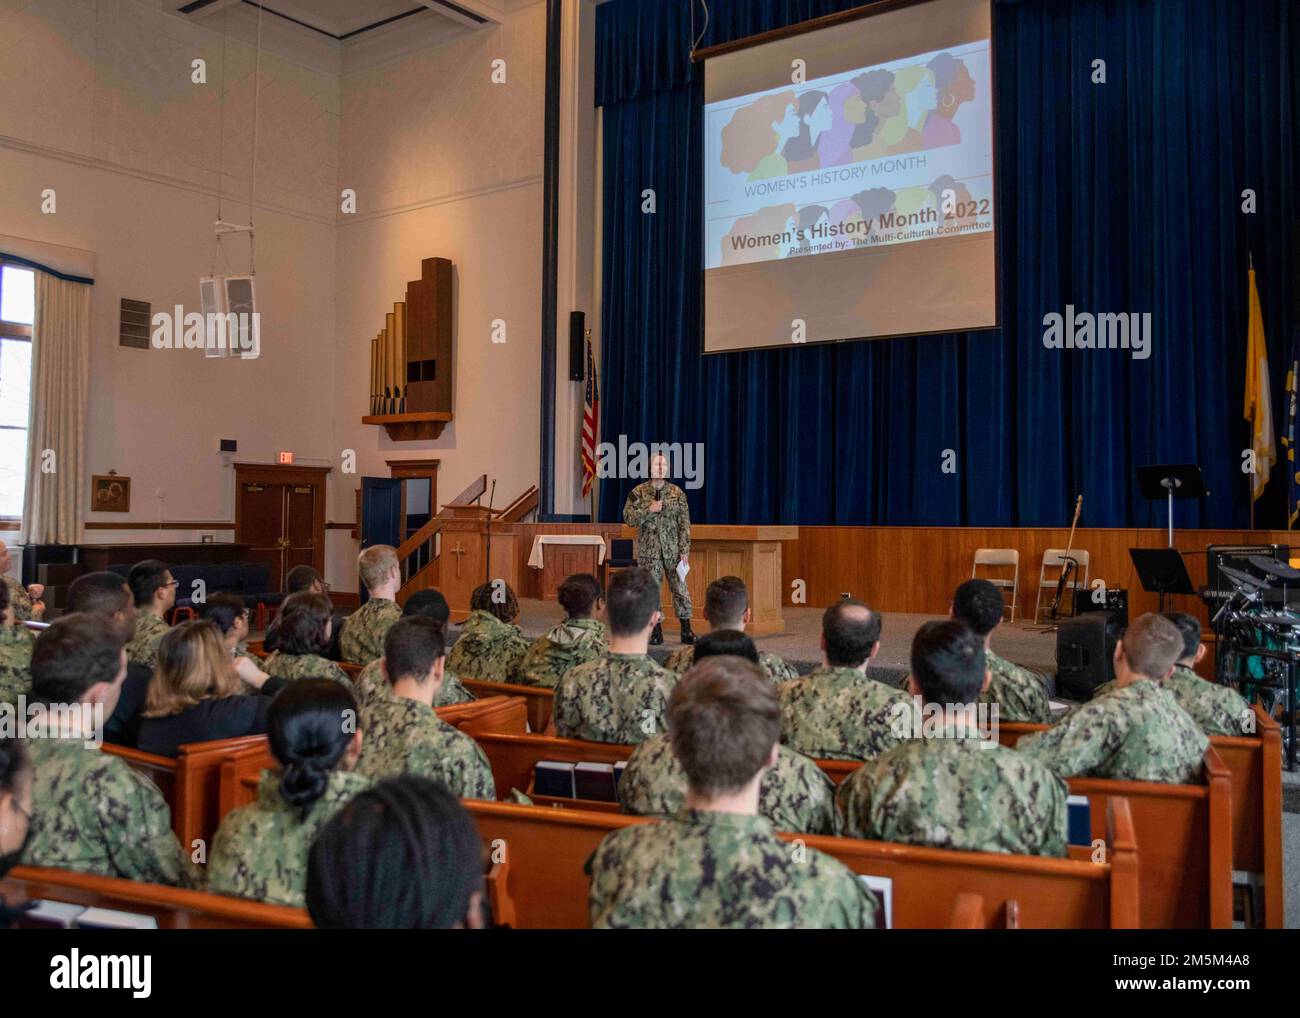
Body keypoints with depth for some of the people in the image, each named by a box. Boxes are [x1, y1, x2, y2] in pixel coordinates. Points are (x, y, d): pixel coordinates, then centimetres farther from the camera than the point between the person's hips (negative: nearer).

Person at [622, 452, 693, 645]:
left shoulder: (677, 493, 4)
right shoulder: (639, 492, 3)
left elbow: (684, 523, 2)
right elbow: (628, 518, -2)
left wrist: (685, 550, -4)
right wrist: (649, 509, -14)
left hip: (673, 549, 0)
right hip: (648, 550, 0)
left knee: (680, 587, -2)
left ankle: (686, 630, 5)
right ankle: (655, 630, 11)